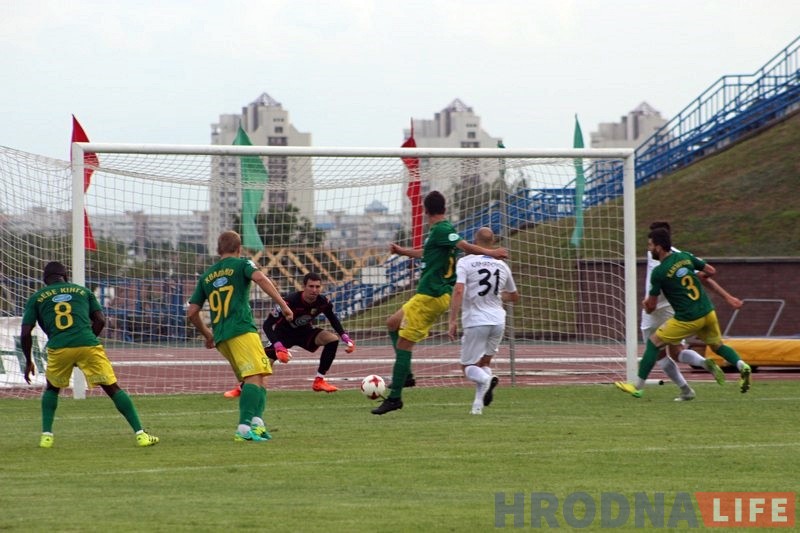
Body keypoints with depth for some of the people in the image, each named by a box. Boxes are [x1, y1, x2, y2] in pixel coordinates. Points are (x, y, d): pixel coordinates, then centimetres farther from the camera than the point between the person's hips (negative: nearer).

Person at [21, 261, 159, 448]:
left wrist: (28, 361, 22)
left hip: (58, 349, 0)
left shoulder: (36, 298, 18)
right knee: (113, 389, 4)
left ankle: (46, 435, 15)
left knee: (52, 389, 26)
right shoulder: (83, 291, 22)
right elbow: (100, 321, 13)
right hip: (88, 345, 0)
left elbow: (25, 333, 12)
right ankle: (140, 434, -3)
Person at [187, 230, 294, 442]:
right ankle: (245, 427, -30)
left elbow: (191, 313, 23)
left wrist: (208, 335, 36)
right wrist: (282, 304, -14)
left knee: (252, 378, 14)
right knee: (256, 376, -14)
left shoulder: (206, 276, 23)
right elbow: (260, 278, -14)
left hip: (221, 337, 6)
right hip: (242, 329, -6)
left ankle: (256, 423, -4)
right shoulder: (241, 264, 8)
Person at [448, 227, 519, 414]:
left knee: (468, 366, 6)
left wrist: (453, 320, -16)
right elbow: (514, 297, 22)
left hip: (475, 321, -4)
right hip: (498, 320, 4)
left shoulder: (465, 262, -4)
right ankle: (479, 403, 1)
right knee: (484, 362, 20)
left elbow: (458, 291, -18)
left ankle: (485, 379, -28)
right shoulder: (502, 265, 10)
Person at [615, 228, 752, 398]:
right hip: (708, 312, 6)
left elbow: (650, 307, -2)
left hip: (688, 319, -6)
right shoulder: (685, 257, 5)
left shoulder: (659, 272, -10)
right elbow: (711, 271, 14)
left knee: (654, 342, 7)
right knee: (718, 346, 23)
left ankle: (637, 386, 9)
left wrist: (646, 303, 22)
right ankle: (742, 366, -5)